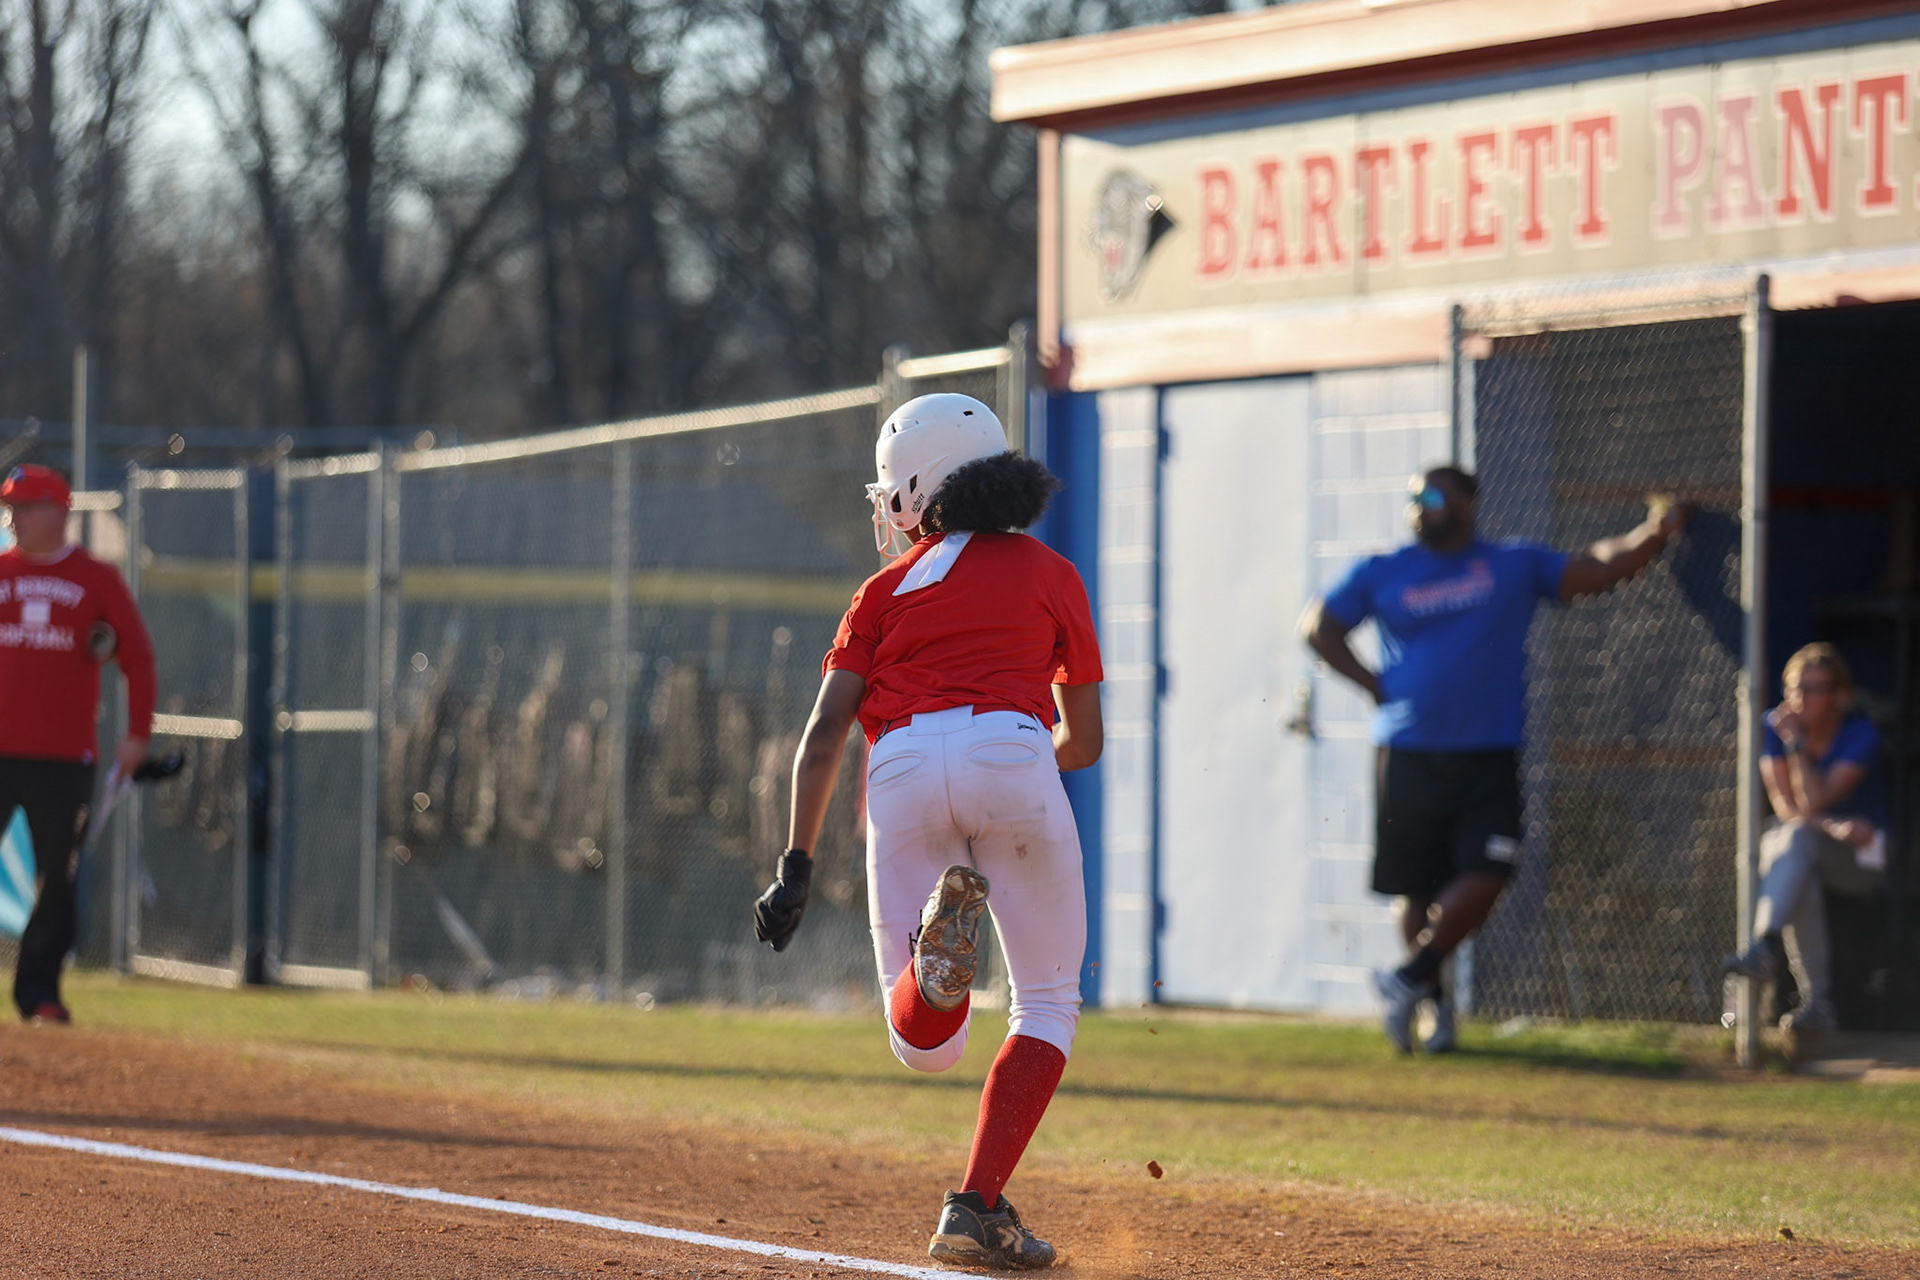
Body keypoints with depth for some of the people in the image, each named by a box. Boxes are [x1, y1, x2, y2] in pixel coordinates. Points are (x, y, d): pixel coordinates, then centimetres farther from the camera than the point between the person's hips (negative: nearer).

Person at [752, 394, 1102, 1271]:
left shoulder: (889, 590, 23)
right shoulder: (1051, 576, 22)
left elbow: (825, 731, 11)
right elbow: (1085, 742, 25)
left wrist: (797, 866, 9)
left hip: (903, 771, 1)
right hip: (1011, 754, -1)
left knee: (924, 1044, 7)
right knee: (1047, 1008, 11)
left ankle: (937, 944, -30)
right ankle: (977, 1211, -7)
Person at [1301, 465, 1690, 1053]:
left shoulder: (1514, 566, 9)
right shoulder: (1381, 574, 8)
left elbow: (1597, 571, 7)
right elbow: (1318, 626, 12)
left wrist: (1652, 536, -5)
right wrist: (1374, 685, 3)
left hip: (1489, 761, 0)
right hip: (1410, 756, 0)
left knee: (1483, 880, -15)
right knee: (1416, 889, 3)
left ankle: (1409, 979, -1)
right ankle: (1434, 1002, 19)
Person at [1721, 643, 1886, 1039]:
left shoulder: (1860, 734, -14)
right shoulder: (1774, 726, -3)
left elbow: (1812, 802, -23)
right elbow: (1784, 805, -10)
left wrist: (1796, 741, -26)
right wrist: (1834, 826, -27)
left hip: (1860, 857, -3)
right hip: (1792, 844, 3)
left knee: (1798, 837, -37)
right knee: (1801, 881, -36)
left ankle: (1763, 947, -55)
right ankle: (1817, 1001, -37)